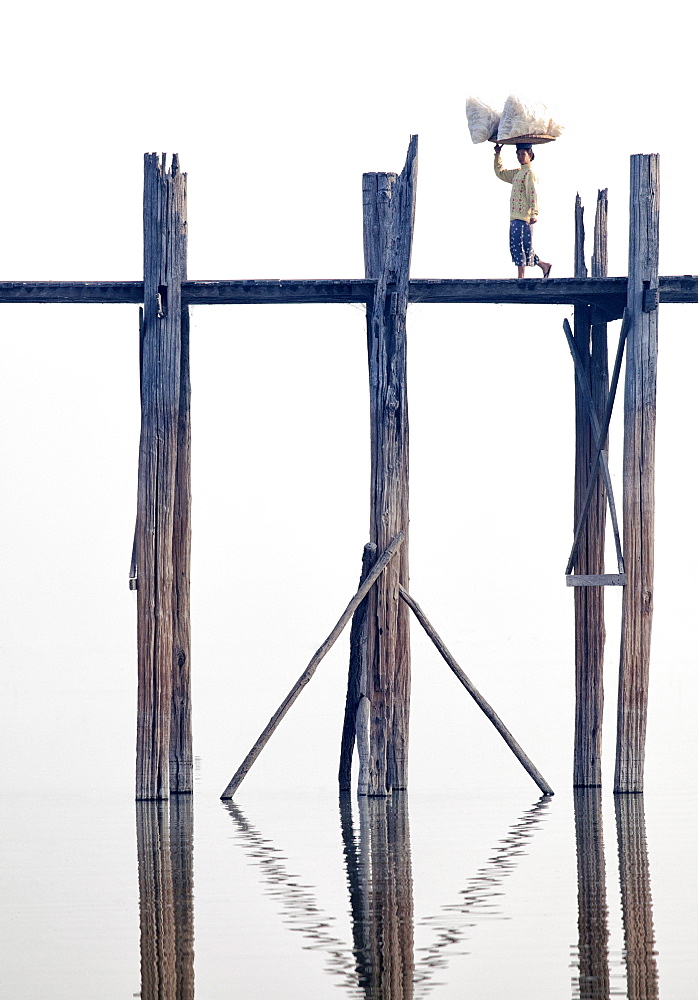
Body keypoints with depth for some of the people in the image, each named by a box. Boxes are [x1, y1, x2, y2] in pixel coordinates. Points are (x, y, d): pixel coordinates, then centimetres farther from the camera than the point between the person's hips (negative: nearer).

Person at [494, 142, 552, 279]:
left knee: (519, 247, -9)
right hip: (514, 216, 9)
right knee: (516, 247, 10)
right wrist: (497, 154, 28)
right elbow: (500, 173, 35)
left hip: (523, 217, -9)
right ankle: (544, 265, 17)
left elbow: (532, 194, -17)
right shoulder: (517, 173, 21)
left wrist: (534, 213, -27)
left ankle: (521, 277, -9)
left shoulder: (529, 173, -7)